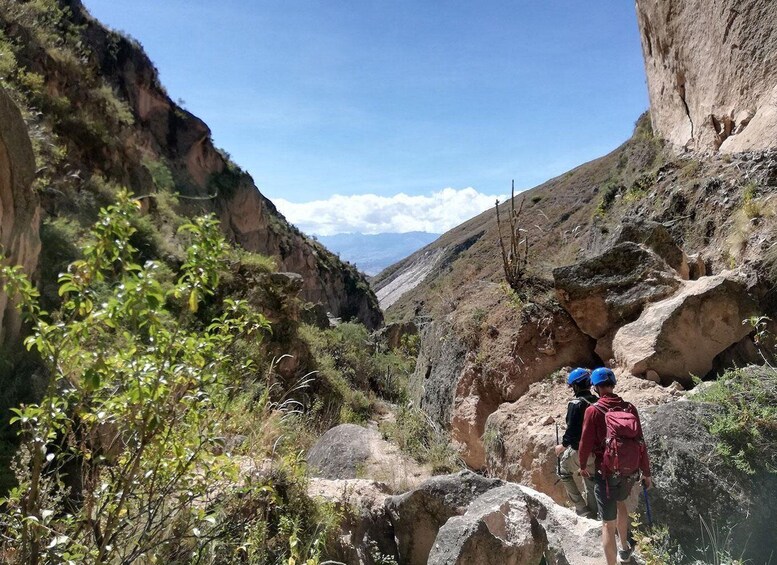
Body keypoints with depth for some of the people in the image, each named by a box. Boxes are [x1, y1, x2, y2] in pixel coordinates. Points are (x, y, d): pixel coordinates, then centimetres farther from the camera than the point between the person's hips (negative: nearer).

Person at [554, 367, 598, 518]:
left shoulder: (575, 404, -20)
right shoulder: (597, 402, 1)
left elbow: (572, 430, -20)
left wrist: (562, 446, -5)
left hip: (579, 450, -6)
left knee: (564, 472, 16)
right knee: (591, 481, 18)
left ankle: (581, 508, 12)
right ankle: (592, 514, 28)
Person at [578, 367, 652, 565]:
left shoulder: (594, 410, -12)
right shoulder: (629, 408, -1)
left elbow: (586, 442, -7)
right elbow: (640, 442, 2)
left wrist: (582, 465, 11)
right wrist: (646, 472, 12)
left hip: (607, 471, -5)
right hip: (630, 471, 5)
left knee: (608, 523, 5)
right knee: (620, 502, 32)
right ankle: (624, 549, 47)